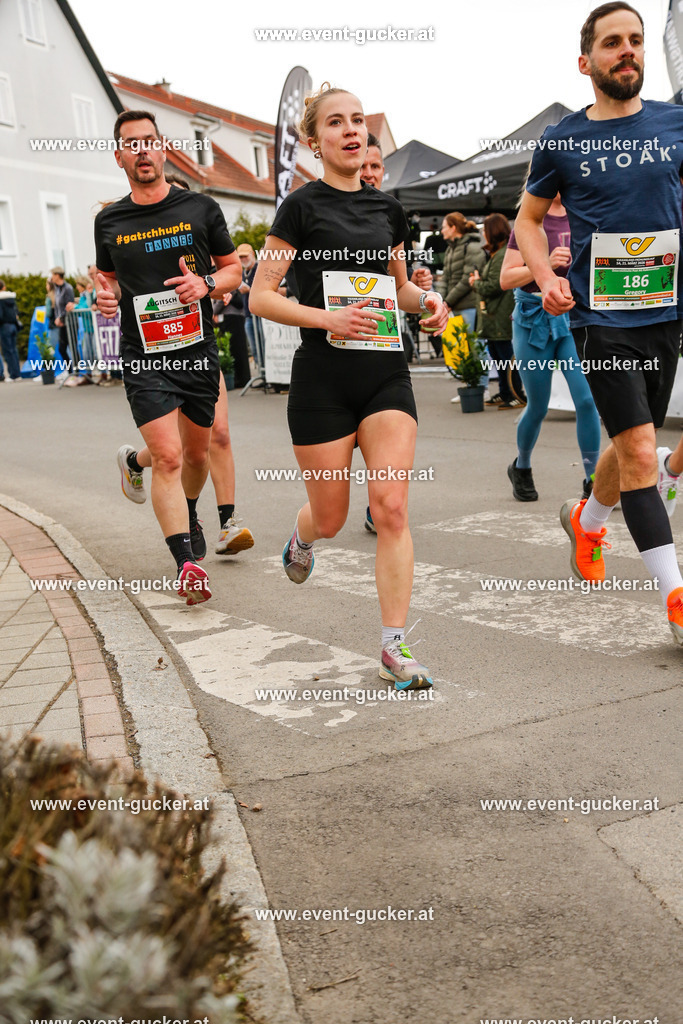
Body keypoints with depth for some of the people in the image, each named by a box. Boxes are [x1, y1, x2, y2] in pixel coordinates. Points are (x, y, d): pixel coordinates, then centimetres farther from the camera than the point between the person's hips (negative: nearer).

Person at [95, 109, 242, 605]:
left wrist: (206, 284, -12)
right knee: (168, 457, -14)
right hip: (144, 355, -2)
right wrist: (107, 295, -4)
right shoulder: (109, 222, 5)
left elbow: (233, 269, 10)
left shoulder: (201, 207, 2)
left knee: (196, 453, 14)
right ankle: (186, 562, -12)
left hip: (198, 350, 2)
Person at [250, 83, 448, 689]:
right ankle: (301, 540, 47)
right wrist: (327, 318, -19)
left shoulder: (388, 208, 13)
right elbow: (260, 297, -5)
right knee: (331, 516, 7)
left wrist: (425, 299, 4)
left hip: (386, 372, 3)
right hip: (323, 376, -3)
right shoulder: (303, 206, -1)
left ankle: (394, 648, -1)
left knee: (392, 508, -8)